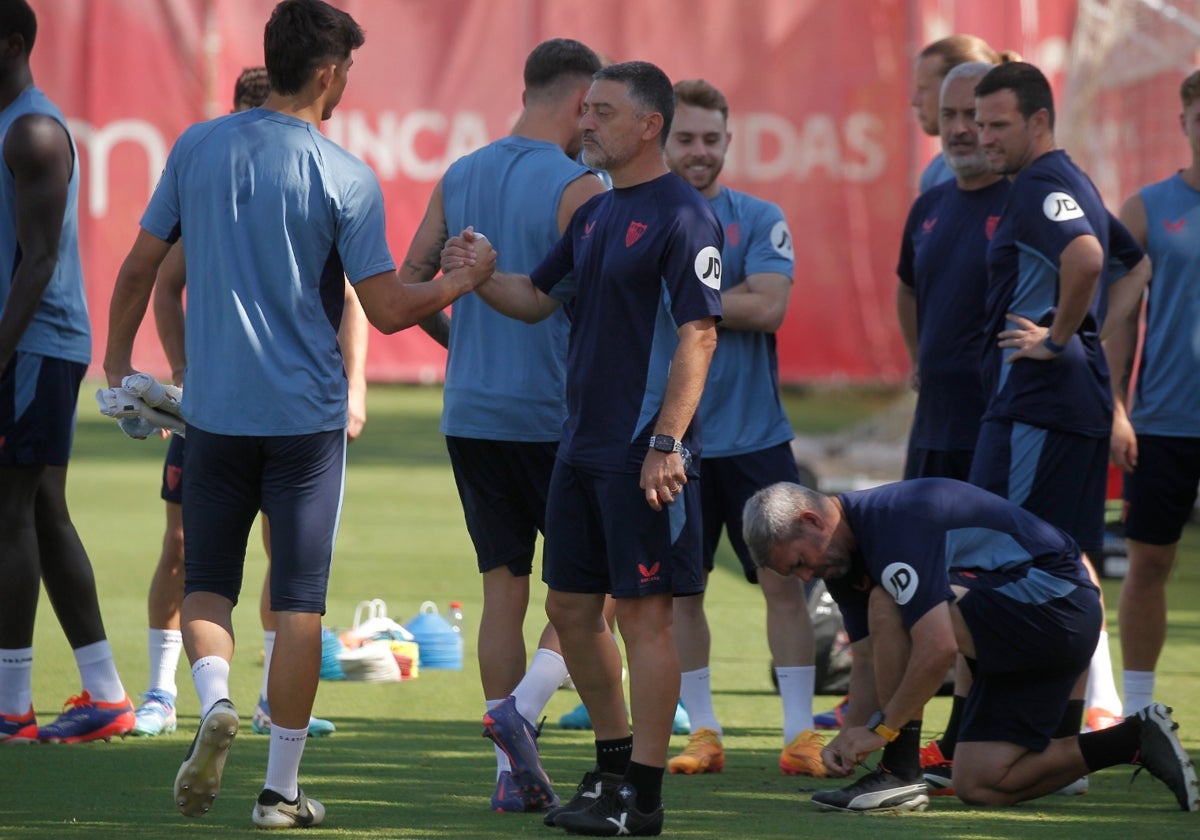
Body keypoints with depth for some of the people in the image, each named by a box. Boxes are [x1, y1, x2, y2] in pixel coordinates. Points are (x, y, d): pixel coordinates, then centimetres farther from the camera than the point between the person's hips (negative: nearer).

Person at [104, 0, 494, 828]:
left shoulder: (197, 148, 1)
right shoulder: (345, 177, -10)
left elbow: (140, 268, 6)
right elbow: (388, 309, -10)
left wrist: (118, 362, 20)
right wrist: (468, 279, 6)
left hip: (214, 409, 2)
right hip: (307, 413, -2)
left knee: (208, 580, 14)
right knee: (299, 601, 4)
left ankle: (215, 699, -15)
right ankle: (282, 788, 6)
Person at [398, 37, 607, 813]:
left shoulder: (461, 178, 8)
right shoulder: (577, 189, -11)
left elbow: (407, 286, 9)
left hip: (471, 417, 6)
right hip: (551, 417, -6)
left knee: (504, 585, 9)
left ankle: (513, 773, 6)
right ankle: (524, 706, -14)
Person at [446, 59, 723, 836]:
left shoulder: (682, 216, -12)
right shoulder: (594, 214, 14)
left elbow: (698, 335, -16)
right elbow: (539, 298, 18)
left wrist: (667, 444, -21)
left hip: (644, 456, -9)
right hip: (582, 446, 9)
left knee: (644, 613, -4)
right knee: (572, 608, 13)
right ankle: (614, 765, 26)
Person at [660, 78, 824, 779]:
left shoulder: (759, 220, 1)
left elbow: (768, 306, -12)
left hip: (754, 433, -1)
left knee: (783, 580, -3)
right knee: (680, 588, 5)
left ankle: (800, 733, 2)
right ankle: (704, 733, 15)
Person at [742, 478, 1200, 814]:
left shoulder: (892, 521, -24)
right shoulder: (846, 559, 8)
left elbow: (939, 647, -31)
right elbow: (869, 660, 13)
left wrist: (882, 727, -22)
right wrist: (852, 734, -4)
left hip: (1054, 598, -11)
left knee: (890, 609, -25)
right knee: (977, 784, 5)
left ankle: (900, 775, -15)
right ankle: (1135, 741, 12)